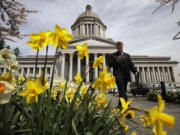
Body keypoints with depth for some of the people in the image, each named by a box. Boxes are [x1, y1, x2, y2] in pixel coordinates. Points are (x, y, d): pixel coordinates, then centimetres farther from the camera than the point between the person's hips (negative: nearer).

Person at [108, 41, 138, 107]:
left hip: (126, 76, 4)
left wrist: (135, 71, -4)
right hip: (118, 76, -4)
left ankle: (120, 105, 25)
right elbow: (110, 65, -2)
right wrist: (116, 60, -17)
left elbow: (131, 64, 12)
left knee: (123, 92, 9)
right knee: (122, 92, -14)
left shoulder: (127, 55, 22)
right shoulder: (113, 55, 10)